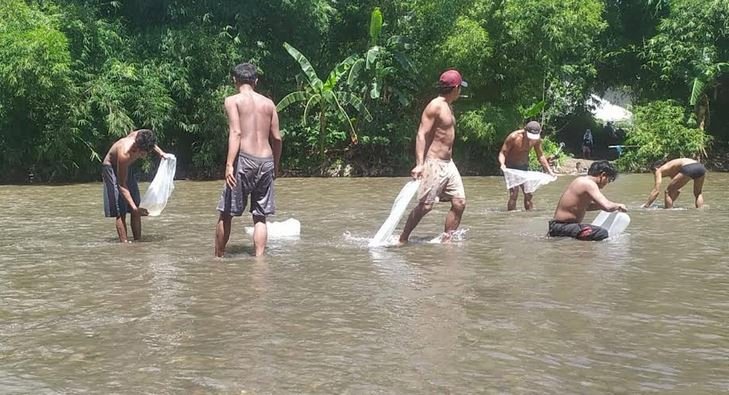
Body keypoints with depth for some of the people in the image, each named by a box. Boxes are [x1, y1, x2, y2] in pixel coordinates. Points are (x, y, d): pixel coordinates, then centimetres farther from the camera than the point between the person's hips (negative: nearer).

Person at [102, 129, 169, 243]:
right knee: (121, 211, -14)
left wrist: (160, 152, -9)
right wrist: (134, 208, -42)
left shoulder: (139, 135, -25)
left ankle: (138, 241, 7)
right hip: (111, 168, -7)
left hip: (126, 167, 7)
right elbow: (122, 185, -35)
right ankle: (125, 243, -16)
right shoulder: (125, 154, -41)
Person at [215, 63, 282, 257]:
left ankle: (218, 257, 14)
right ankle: (259, 258, 4)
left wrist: (229, 164, -16)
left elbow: (236, 133, -12)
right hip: (266, 161, 4)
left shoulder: (233, 100, 0)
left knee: (226, 213, 7)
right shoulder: (268, 103, 12)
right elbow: (277, 138, 9)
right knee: (260, 216, 8)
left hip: (245, 159, -4)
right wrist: (276, 165, 20)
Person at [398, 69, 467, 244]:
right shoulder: (435, 106, -12)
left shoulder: (448, 107, 17)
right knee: (425, 206, -7)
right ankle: (402, 239, 5)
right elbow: (421, 135, -18)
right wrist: (419, 164, -27)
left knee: (459, 202, 0)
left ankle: (446, 241, 6)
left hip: (448, 163, 9)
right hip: (433, 163, -9)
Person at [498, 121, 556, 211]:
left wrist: (549, 170, 1)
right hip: (511, 167, -5)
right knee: (514, 193, -17)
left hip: (524, 166, 5)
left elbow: (540, 156, 7)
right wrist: (502, 164, -40)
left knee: (528, 193, 1)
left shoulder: (537, 139, -9)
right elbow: (502, 153, -20)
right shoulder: (514, 137, -25)